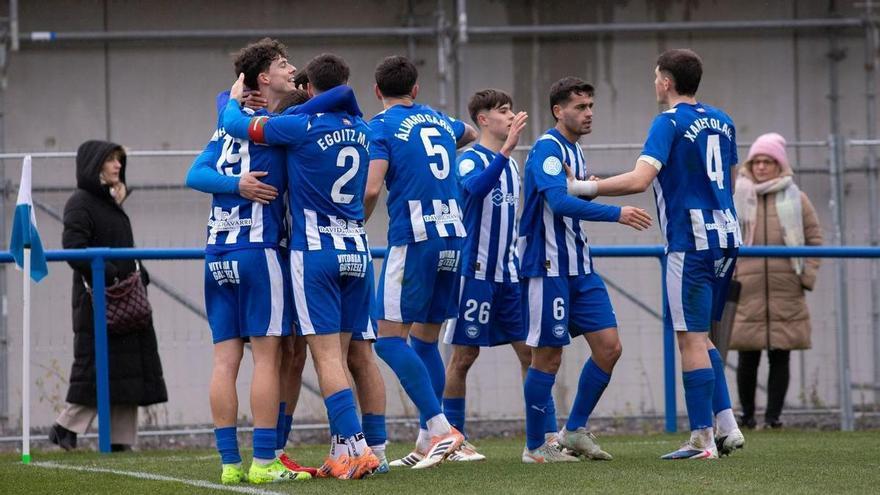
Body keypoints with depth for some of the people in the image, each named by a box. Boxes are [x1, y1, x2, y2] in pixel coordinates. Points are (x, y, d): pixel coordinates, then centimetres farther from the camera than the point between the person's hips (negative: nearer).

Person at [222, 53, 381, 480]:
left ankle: (357, 448, -18)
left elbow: (235, 124, -1)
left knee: (327, 356, -8)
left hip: (315, 252, -6)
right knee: (338, 356, 9)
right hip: (357, 251, 6)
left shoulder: (301, 127, -11)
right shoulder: (362, 131, 8)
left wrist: (233, 97, 20)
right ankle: (341, 454, 6)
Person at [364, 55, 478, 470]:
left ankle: (439, 427, -17)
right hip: (453, 236, 7)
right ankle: (427, 441, 11)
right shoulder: (439, 121, 17)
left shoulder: (381, 126, -3)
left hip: (414, 238, -7)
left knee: (389, 338, -5)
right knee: (426, 339, 13)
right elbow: (469, 134, 41)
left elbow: (372, 189, -15)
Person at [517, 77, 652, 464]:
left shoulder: (575, 151, 15)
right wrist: (617, 214, -31)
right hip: (548, 268, -9)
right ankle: (536, 446, 9)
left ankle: (574, 431, 16)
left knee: (609, 347, 4)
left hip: (580, 268, 9)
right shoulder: (547, 149, -14)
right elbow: (559, 202, -28)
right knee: (548, 357, -2)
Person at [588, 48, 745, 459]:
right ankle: (727, 426, 11)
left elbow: (639, 180, -23)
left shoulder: (669, 123, -11)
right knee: (700, 337, 17)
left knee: (691, 339, -4)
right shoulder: (721, 121, 13)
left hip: (690, 242, -8)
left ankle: (702, 440, -4)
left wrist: (587, 187, -13)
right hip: (725, 235, 8)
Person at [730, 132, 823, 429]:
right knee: (748, 357, -1)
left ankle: (774, 414, 5)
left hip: (786, 292, 0)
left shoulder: (796, 199, 9)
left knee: (780, 357, 0)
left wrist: (807, 275, 2)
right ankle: (747, 414, 8)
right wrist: (726, 276, 2)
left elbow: (814, 239, 11)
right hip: (747, 292, 0)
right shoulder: (737, 198, 9)